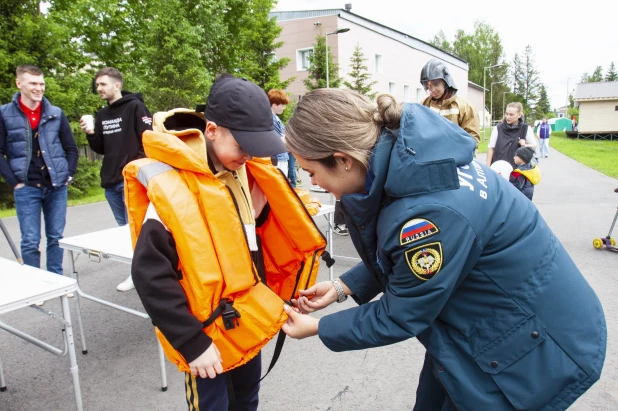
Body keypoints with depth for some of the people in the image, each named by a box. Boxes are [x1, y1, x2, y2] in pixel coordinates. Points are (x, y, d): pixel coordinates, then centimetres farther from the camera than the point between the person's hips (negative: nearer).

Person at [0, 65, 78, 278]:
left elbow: (71, 148, 11)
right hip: (26, 188, -2)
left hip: (57, 187, 2)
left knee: (56, 238, 10)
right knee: (30, 241, 2)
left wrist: (68, 175, 2)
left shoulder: (56, 113, 6)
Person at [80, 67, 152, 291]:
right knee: (124, 229, 13)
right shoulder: (102, 114, 15)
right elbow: (101, 149, 17)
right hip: (111, 182, 8)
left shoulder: (135, 107, -6)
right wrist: (90, 134, -1)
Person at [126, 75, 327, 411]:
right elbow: (151, 275, -22)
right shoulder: (173, 188, -24)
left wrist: (283, 289, 2)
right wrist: (192, 342, -21)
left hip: (248, 321, 6)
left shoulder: (247, 172, -3)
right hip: (208, 332, -6)